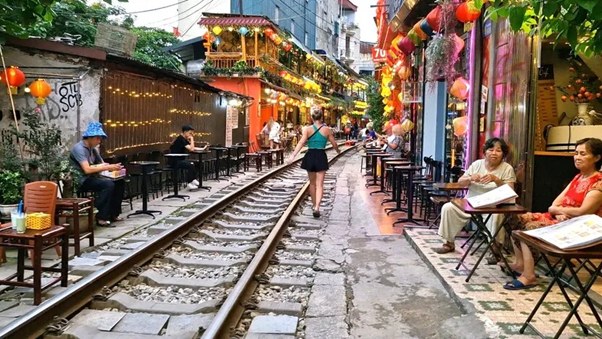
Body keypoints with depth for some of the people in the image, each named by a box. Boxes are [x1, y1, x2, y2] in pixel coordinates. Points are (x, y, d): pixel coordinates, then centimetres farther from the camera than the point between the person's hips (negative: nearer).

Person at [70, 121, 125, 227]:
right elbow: (87, 169, -27)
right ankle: (101, 218, -25)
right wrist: (108, 167, -26)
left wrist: (113, 167, -12)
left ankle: (113, 214, 2)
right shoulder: (79, 148, -16)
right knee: (108, 184, -29)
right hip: (81, 181, -9)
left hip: (92, 178, 9)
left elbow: (102, 164, 10)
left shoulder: (93, 149, 11)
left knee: (119, 182, -4)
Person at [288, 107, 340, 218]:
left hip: (310, 156, 1)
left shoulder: (307, 129, -2)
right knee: (319, 184, -1)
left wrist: (293, 155, -18)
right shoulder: (327, 130, -1)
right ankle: (317, 207, -19)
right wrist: (338, 150, 29)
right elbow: (334, 144, 7)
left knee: (312, 183, 18)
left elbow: (301, 143, -14)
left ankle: (314, 205, 31)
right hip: (321, 156, -1)